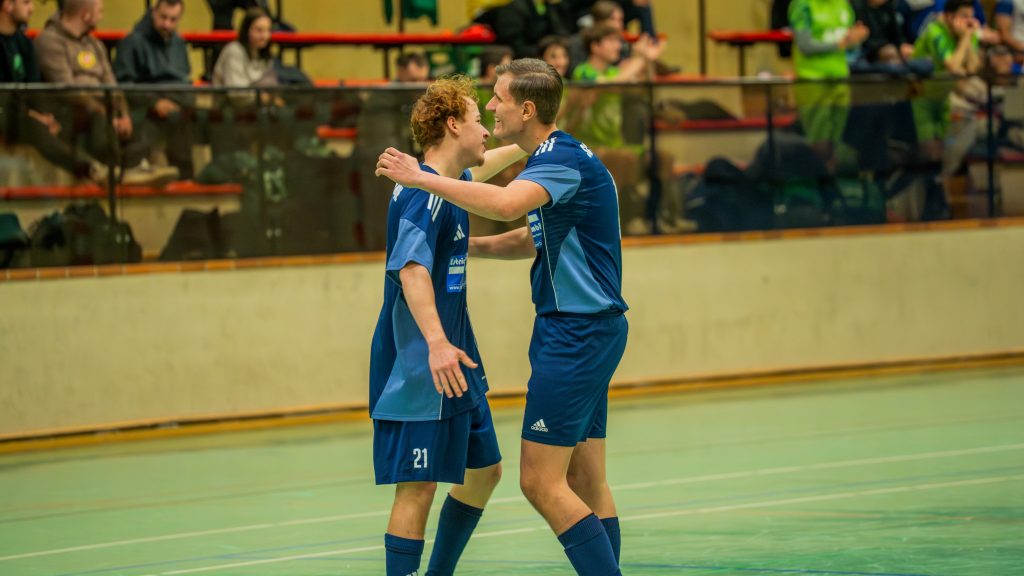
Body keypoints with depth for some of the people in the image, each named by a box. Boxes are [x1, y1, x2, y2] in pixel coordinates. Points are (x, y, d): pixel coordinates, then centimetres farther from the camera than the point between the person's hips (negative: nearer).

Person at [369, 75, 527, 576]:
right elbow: (411, 269, -30)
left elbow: (482, 166, 37)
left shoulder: (451, 182, 12)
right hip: (418, 369, -11)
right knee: (418, 486, -11)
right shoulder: (423, 192, -17)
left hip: (452, 365, 11)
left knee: (484, 470, 16)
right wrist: (436, 342, -41)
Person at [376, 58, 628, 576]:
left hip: (577, 333, -10)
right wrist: (465, 246, 22)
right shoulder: (558, 158, 16)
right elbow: (534, 238, 31)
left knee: (541, 481, -10)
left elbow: (505, 204, -36)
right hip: (583, 332, 10)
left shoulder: (564, 158, -16)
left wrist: (422, 178, -28)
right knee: (586, 482, 10)